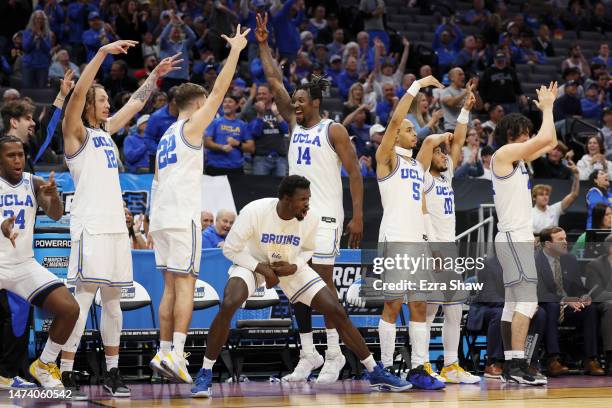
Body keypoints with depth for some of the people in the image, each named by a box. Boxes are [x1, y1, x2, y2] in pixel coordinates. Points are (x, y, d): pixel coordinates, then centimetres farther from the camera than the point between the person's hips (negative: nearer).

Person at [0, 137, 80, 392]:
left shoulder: (34, 184, 4)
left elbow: (55, 215, -10)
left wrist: (53, 195, -33)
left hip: (24, 264, 4)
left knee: (70, 309, -10)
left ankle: (45, 366, 11)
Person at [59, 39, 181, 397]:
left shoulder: (105, 130, 20)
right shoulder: (76, 133, -2)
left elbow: (134, 104, 33)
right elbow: (79, 92, -17)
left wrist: (155, 76, 32)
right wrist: (104, 52, -21)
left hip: (116, 224, 8)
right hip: (91, 226, -8)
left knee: (112, 300, 10)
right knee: (83, 299, -13)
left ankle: (113, 373, 14)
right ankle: (65, 374, -14)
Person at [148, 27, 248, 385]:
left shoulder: (166, 137, 22)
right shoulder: (191, 127, -2)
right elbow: (220, 91, -9)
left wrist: (153, 229, 25)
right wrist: (235, 50, -3)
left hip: (162, 218, 8)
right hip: (183, 218, -8)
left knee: (172, 288, 9)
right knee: (185, 286, -10)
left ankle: (164, 352, 7)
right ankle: (176, 353, -18)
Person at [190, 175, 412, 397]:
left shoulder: (312, 218, -20)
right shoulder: (254, 212, -30)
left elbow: (308, 249, 2)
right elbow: (230, 249, -19)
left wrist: (293, 267, -18)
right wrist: (262, 269, -27)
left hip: (291, 267, 3)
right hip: (253, 263, -3)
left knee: (337, 311, -7)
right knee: (229, 304, -33)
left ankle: (375, 373, 7)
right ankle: (205, 374, -20)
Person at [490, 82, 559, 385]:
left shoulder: (517, 157, 18)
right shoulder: (504, 153, -9)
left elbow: (550, 143, 26)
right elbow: (546, 138, -17)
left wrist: (548, 107, 21)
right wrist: (547, 107, -3)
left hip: (518, 238, 10)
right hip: (513, 238, -10)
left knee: (514, 304, 9)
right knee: (527, 301, -17)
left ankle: (510, 367, 10)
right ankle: (518, 366, -24)